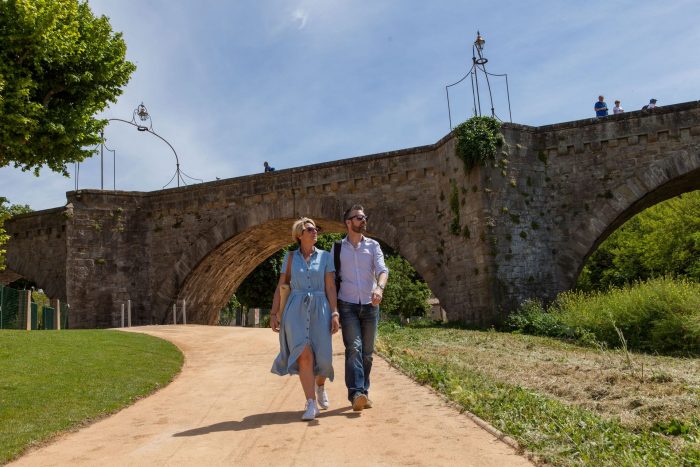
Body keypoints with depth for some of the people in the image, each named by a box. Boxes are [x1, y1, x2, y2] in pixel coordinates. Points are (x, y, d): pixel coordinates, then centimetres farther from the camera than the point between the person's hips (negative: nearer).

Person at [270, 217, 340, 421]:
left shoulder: (325, 256, 7)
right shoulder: (290, 257, 8)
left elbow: (331, 287, 3)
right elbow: (280, 287, 9)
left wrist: (334, 314, -6)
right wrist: (274, 314, 2)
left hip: (319, 309, 1)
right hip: (296, 310, 0)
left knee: (322, 356, -2)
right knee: (304, 355, -15)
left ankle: (320, 386, 32)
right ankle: (311, 404, -8)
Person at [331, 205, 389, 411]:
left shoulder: (373, 246, 6)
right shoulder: (337, 247, 5)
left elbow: (382, 270, -9)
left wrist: (379, 288, -31)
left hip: (370, 305, 2)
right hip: (347, 305, -2)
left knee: (367, 352, 6)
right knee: (353, 348, -16)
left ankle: (364, 392, 17)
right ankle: (356, 394, -23)